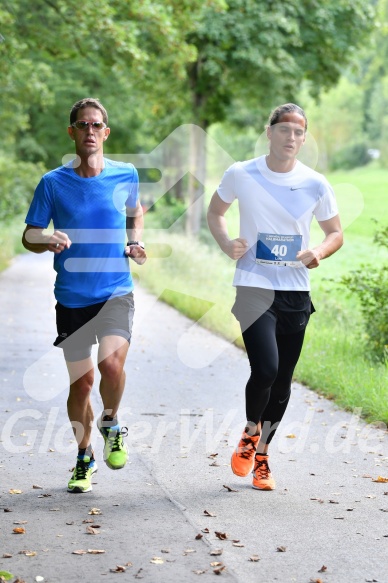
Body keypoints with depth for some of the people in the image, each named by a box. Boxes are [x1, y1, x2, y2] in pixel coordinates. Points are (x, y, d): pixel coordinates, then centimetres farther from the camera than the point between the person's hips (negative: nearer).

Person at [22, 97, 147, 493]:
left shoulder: (126, 175, 2)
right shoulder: (53, 183, -2)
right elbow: (29, 237, 2)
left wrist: (135, 243, 4)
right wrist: (48, 241, -20)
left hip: (116, 291, 0)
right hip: (71, 296, 1)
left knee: (112, 363, -23)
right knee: (81, 381, 6)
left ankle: (110, 425, 8)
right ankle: (84, 458, 27)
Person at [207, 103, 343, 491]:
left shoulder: (316, 184, 0)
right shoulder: (241, 175, -2)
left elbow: (335, 233, 11)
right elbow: (215, 211, 14)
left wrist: (320, 251, -11)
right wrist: (226, 244, -6)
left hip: (296, 292, 3)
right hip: (254, 286, -3)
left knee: (282, 382, 8)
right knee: (265, 369, -19)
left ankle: (261, 456, 28)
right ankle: (251, 431, 12)